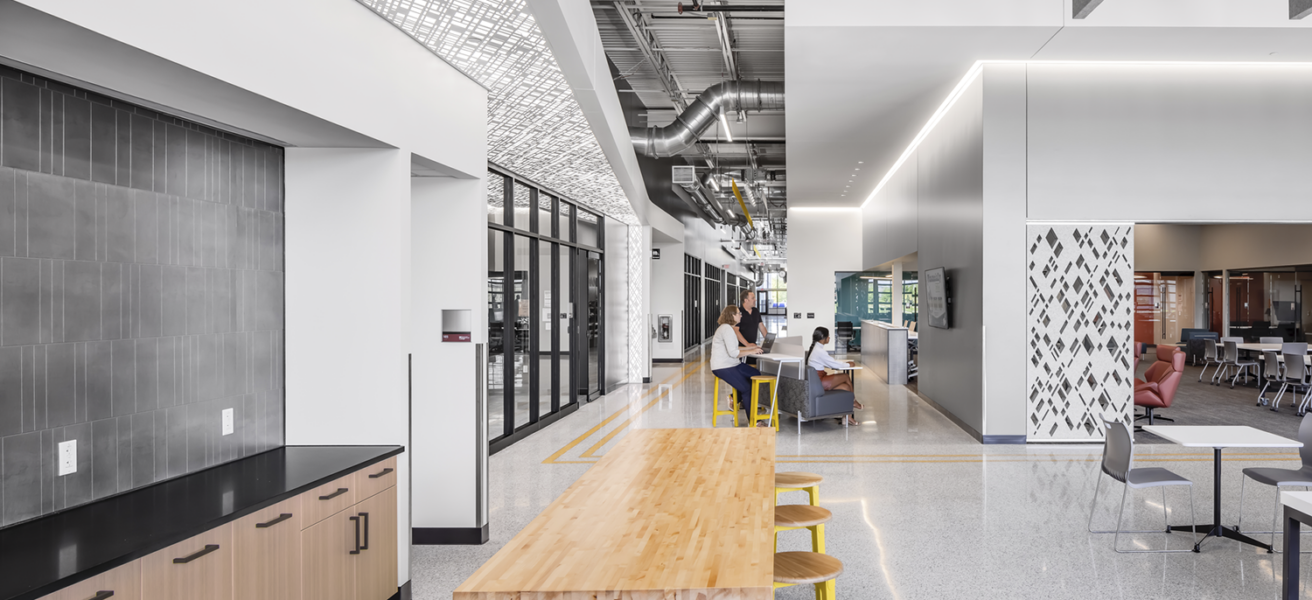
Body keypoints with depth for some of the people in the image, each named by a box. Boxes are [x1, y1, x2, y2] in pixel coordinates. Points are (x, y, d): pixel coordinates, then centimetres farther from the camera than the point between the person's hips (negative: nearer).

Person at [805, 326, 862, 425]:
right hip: (819, 383, -10)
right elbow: (833, 364, -12)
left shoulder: (814, 348, 14)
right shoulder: (819, 351, -18)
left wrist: (845, 363, 15)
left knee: (846, 387, 2)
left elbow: (829, 363, 21)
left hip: (816, 381, 10)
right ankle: (853, 401, 19)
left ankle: (848, 417, 1)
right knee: (846, 377, -3)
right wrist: (848, 365, 4)